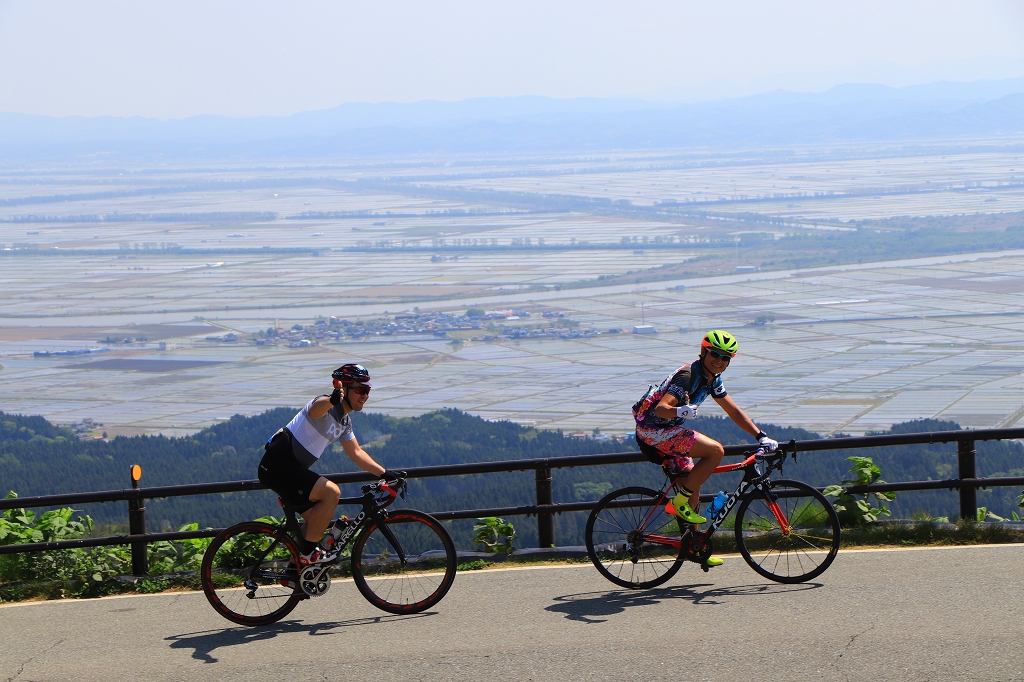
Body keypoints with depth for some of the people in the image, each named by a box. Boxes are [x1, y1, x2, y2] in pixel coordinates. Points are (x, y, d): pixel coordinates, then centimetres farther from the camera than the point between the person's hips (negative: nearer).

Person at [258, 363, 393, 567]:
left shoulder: (345, 420, 17)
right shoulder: (329, 407, -14)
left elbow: (356, 453, 25)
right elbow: (314, 410, -39)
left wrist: (385, 474, 18)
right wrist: (332, 400, -61)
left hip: (291, 468, 11)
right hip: (278, 464, -11)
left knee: (318, 519, 14)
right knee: (331, 491, -22)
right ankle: (308, 550, -12)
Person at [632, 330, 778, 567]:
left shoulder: (712, 381, 9)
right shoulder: (688, 376, -20)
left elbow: (734, 412, 12)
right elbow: (660, 409, -29)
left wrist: (761, 437, 4)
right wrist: (680, 411, -50)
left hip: (666, 431, 10)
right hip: (654, 429, -10)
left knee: (692, 485, 12)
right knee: (715, 451, -21)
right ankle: (679, 501, -12)